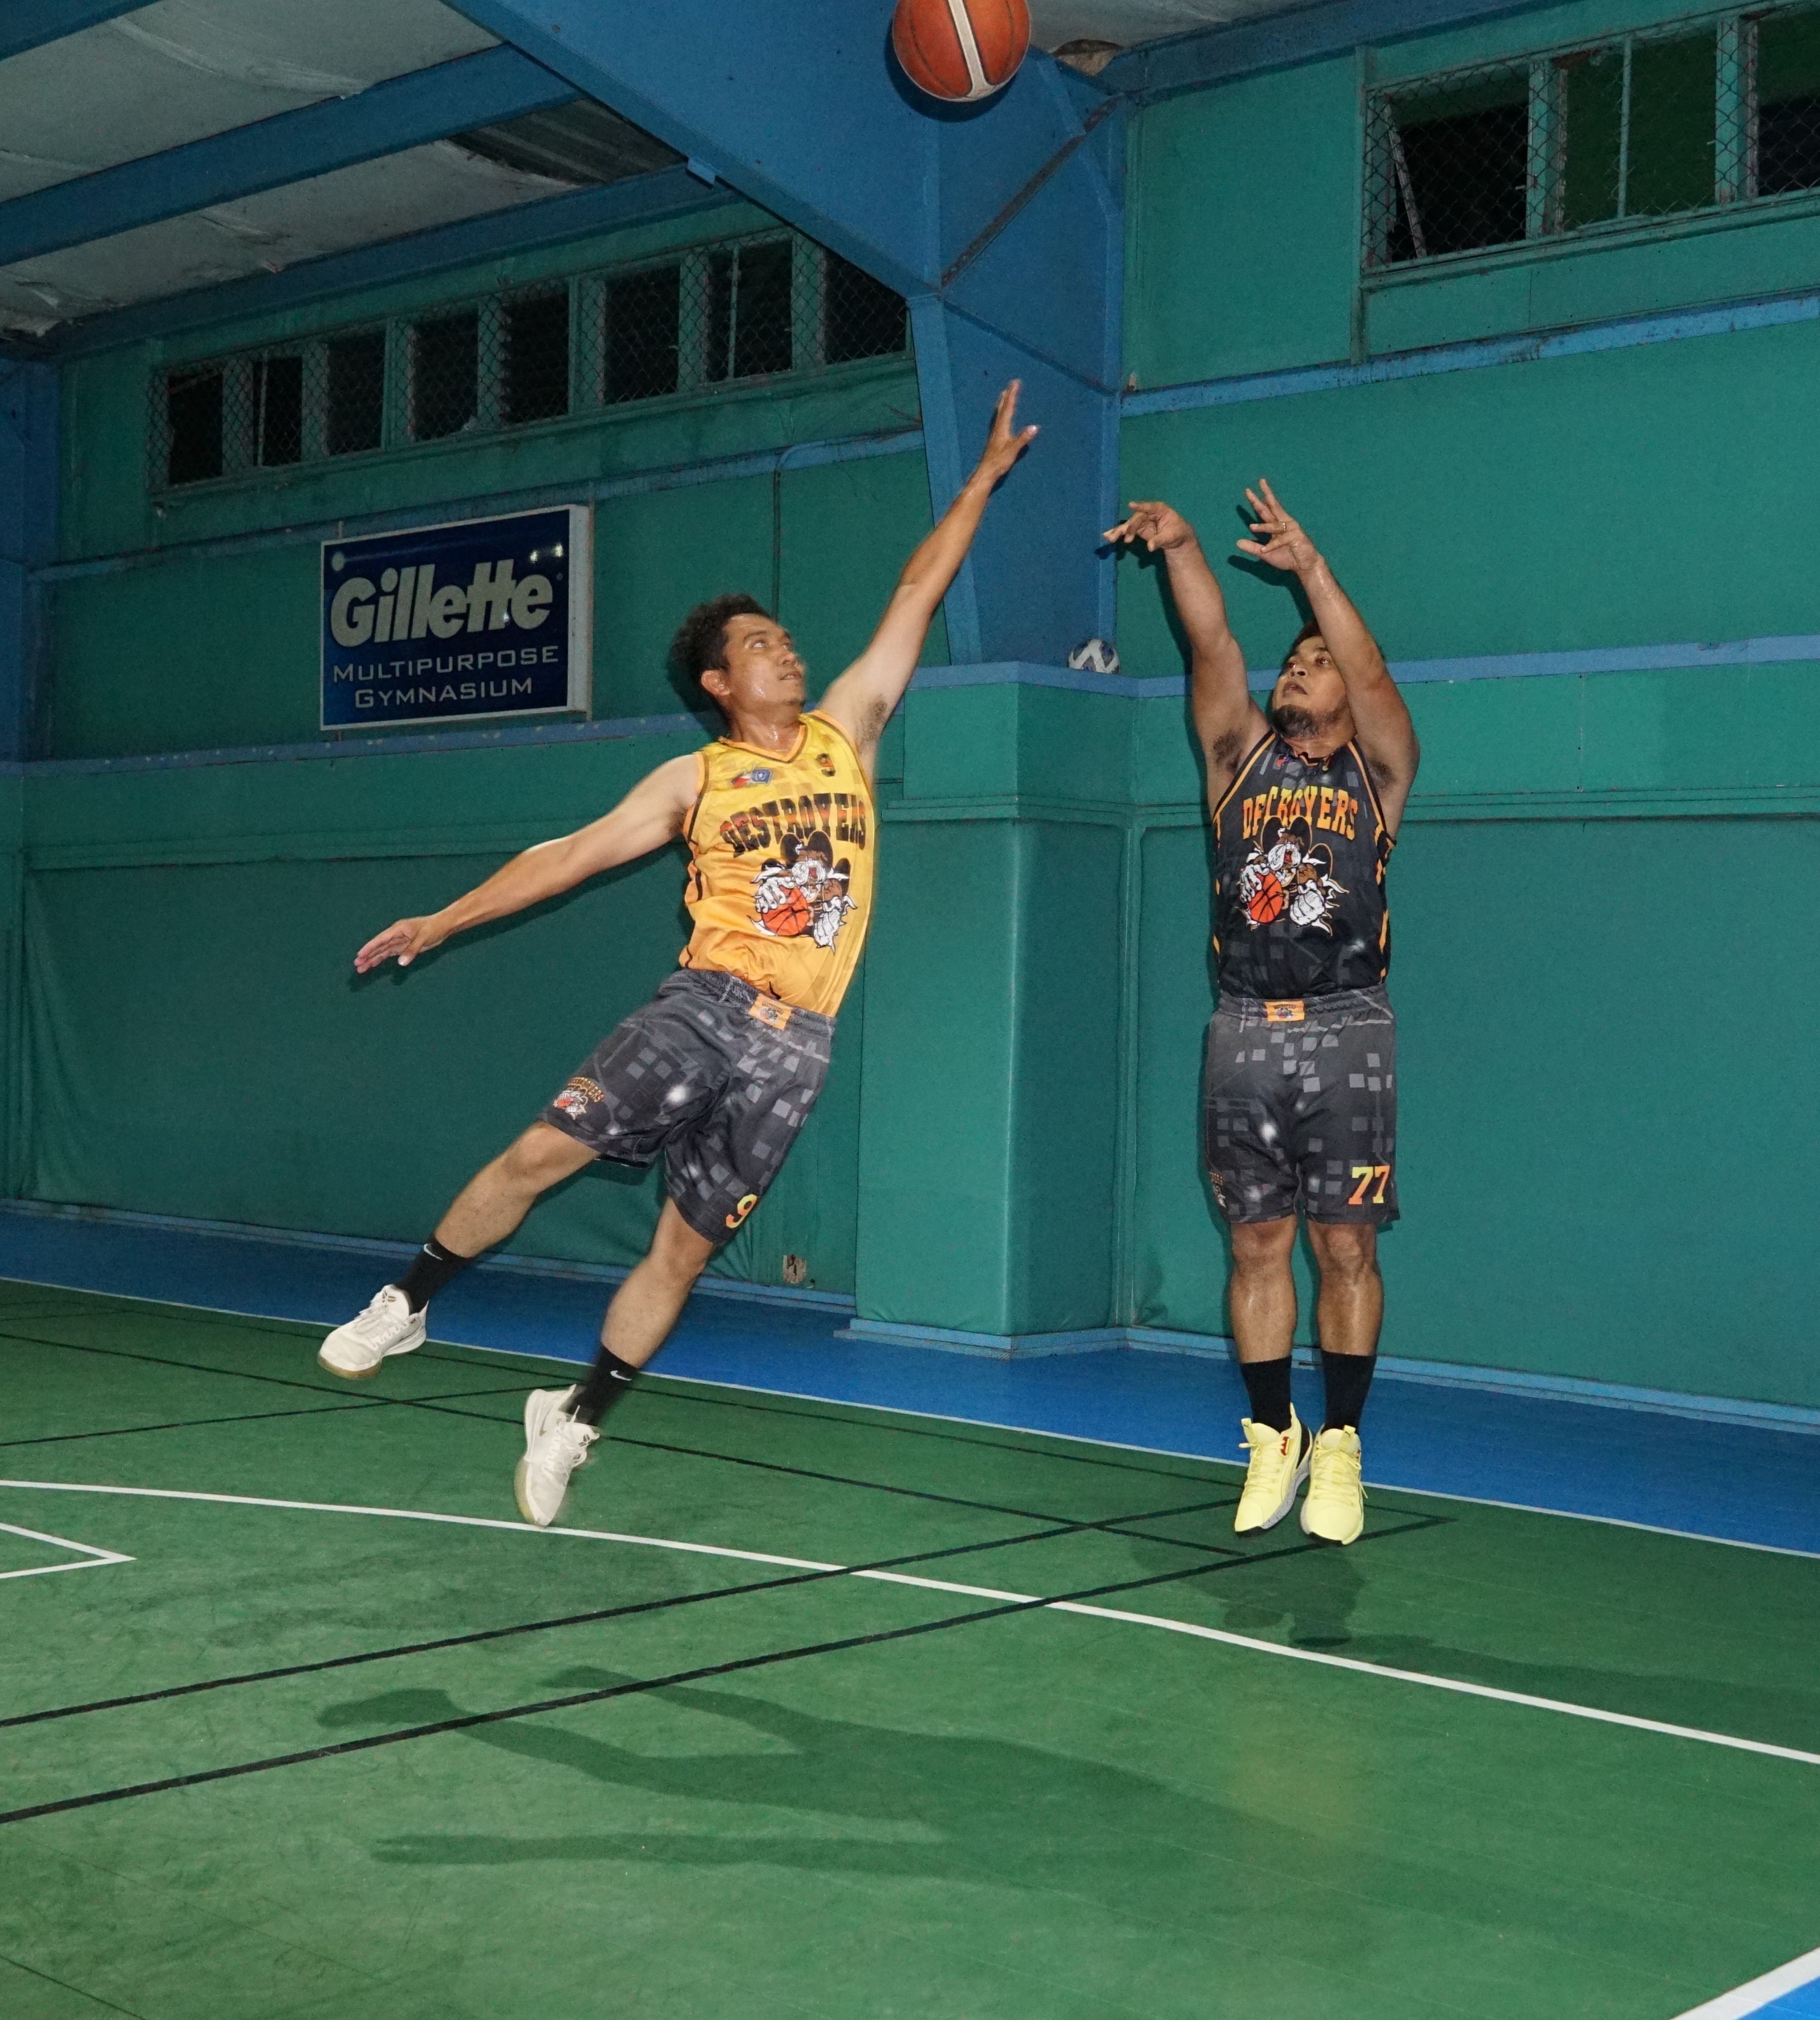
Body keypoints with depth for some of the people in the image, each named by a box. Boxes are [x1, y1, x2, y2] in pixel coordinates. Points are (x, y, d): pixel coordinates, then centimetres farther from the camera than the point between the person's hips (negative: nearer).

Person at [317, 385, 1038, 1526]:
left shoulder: (844, 733, 10)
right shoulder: (695, 781, 6)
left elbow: (917, 596, 11)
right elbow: (574, 853, 7)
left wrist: (986, 475, 13)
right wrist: (444, 922, 5)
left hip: (798, 1041, 1)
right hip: (707, 1004, -1)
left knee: (686, 1249, 4)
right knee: (544, 1150, -15)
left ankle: (575, 1420, 19)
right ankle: (406, 1305, 6)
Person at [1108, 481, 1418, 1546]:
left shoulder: (1377, 770, 7)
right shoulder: (1242, 758, 14)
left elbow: (1372, 673, -11)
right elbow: (1213, 648, 1)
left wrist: (1312, 567, -22)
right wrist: (1182, 548, -14)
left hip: (1346, 1034, -3)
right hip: (1245, 1036, 3)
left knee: (1346, 1247, 0)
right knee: (1259, 1246, 6)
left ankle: (1340, 1449, 8)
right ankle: (1273, 1439, 17)